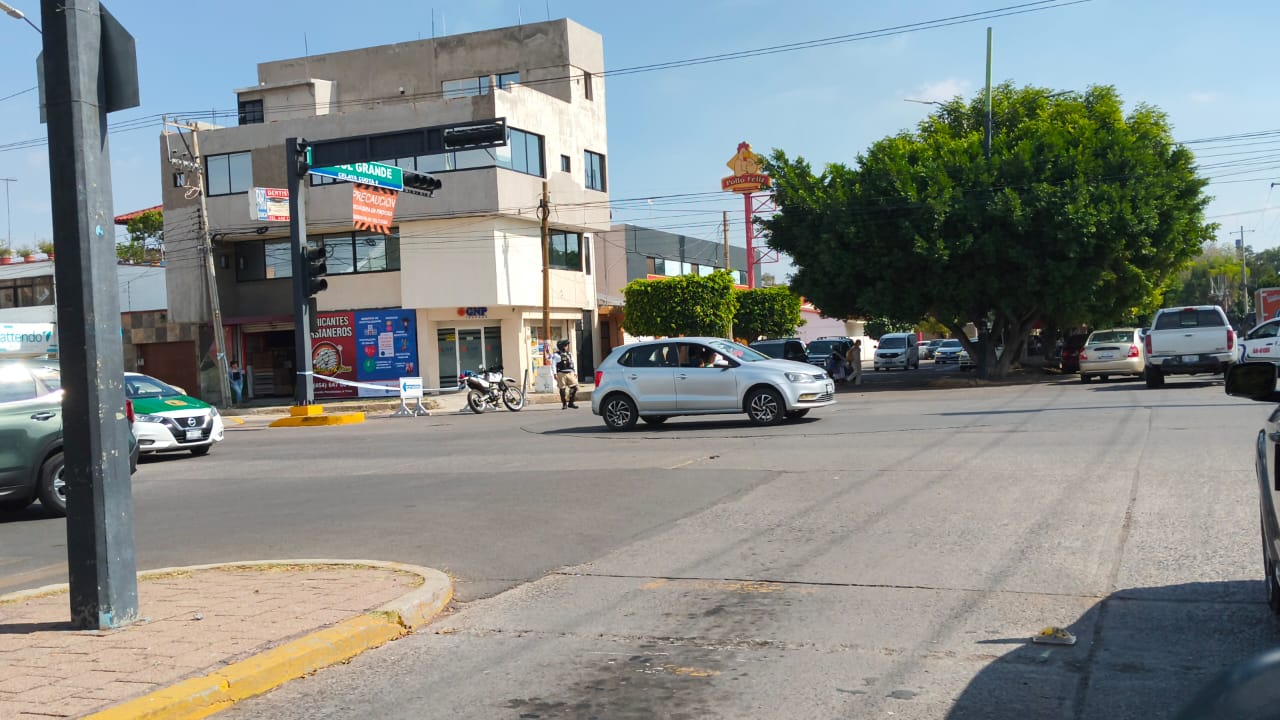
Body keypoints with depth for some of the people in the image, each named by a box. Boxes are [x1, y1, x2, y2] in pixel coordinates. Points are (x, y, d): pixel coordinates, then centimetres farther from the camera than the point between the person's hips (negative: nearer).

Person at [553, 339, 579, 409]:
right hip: (561, 374, -5)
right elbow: (553, 364, -5)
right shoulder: (556, 355, 0)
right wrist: (555, 374, -12)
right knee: (562, 389, 0)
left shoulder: (569, 355, 19)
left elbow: (573, 364, 22)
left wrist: (575, 373, 15)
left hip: (570, 374, 5)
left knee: (574, 387, -4)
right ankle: (564, 404, 11)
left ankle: (571, 403, 7)